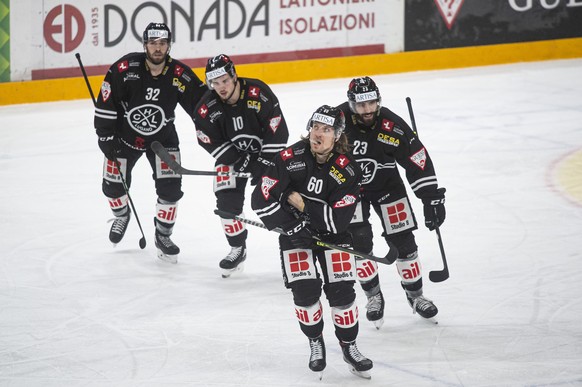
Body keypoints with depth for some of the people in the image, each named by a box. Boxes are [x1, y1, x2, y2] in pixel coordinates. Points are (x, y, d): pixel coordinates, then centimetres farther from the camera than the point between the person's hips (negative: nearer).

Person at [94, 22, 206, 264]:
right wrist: (106, 136, -15)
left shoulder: (180, 76, -19)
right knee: (113, 184, 4)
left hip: (162, 138, 0)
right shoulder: (125, 69, -23)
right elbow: (105, 103, -15)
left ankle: (163, 235, 11)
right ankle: (122, 216, 39)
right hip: (125, 135, 0)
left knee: (170, 187, -10)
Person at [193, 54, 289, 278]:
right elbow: (211, 141, -10)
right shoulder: (207, 107, -18)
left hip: (265, 151, -2)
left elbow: (277, 131, -22)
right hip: (232, 153, 2)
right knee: (227, 199, -10)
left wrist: (264, 163, -21)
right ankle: (238, 249, 6)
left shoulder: (259, 94, -26)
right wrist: (238, 160, -18)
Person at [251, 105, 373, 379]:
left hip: (332, 234, 0)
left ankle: (349, 346, 14)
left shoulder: (347, 170, -18)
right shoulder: (290, 159, -19)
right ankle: (315, 342, 14)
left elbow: (338, 219, -23)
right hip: (295, 233, 0)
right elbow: (261, 200, -20)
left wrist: (302, 204, -24)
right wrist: (290, 225, -22)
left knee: (341, 291, -7)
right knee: (304, 291, -11)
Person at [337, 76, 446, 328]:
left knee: (403, 241, 2)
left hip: (386, 185, 1)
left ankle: (415, 294, 19)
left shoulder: (393, 127, -23)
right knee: (359, 241, -12)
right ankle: (373, 296, 6)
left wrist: (432, 198, -19)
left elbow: (418, 160, -17)